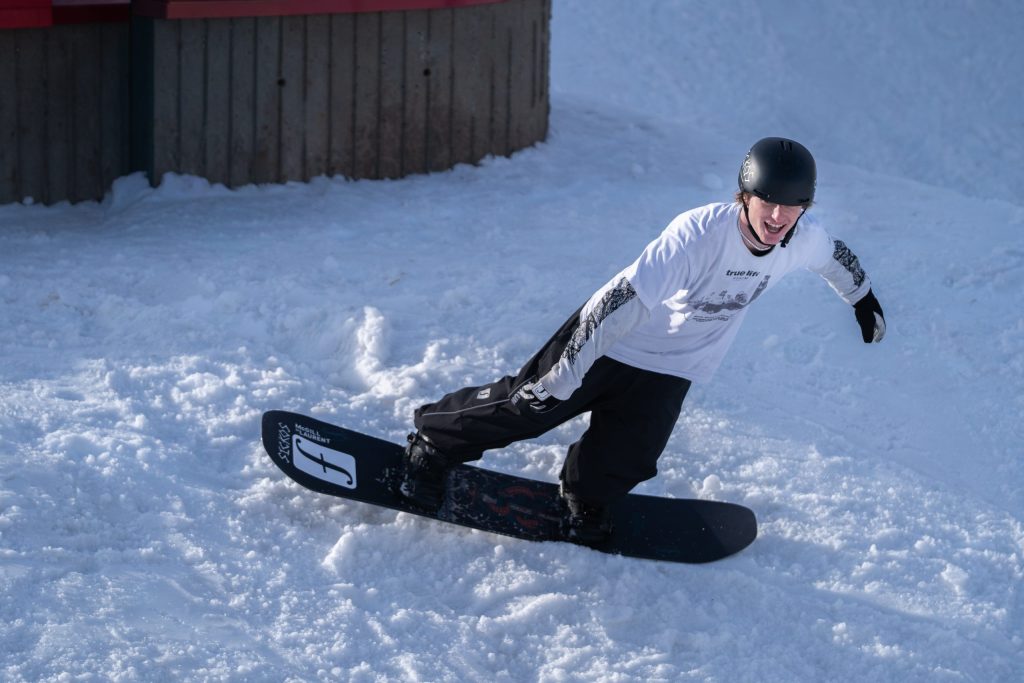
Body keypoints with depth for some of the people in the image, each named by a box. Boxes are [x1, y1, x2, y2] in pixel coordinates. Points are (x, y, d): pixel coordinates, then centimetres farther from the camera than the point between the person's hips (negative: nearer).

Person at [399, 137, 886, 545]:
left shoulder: (804, 239, -19)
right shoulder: (700, 234, -38)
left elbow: (836, 256, 9)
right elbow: (622, 299, -37)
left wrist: (863, 298, 27)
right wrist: (564, 376, -35)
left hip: (671, 368, 4)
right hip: (615, 339, -4)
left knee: (622, 463, -4)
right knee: (526, 407, 3)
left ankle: (586, 497, 30)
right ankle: (433, 440, 27)